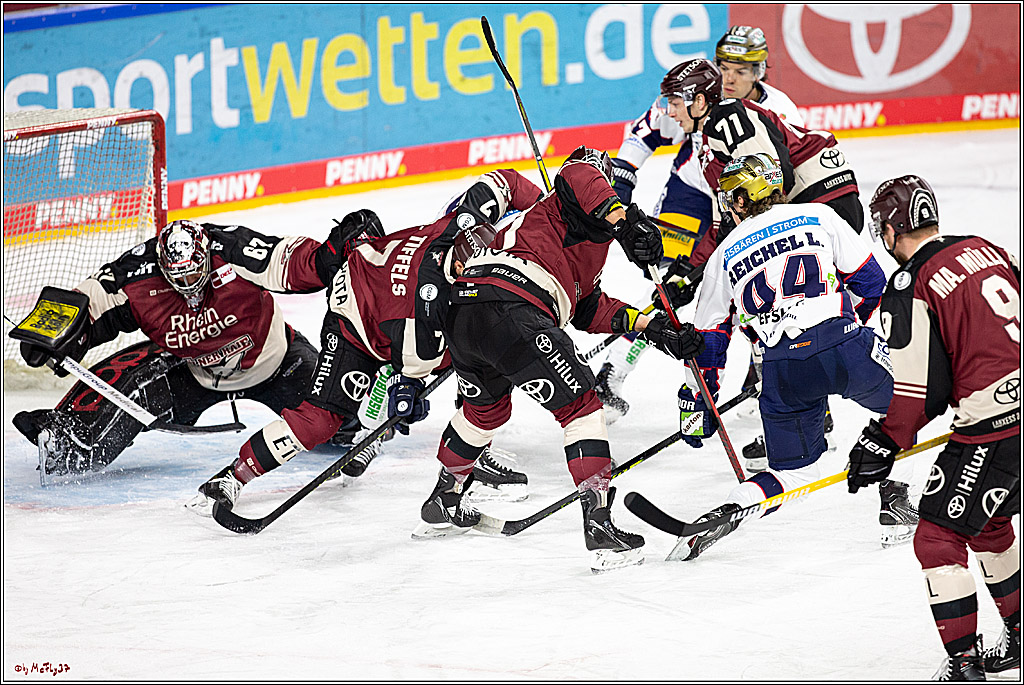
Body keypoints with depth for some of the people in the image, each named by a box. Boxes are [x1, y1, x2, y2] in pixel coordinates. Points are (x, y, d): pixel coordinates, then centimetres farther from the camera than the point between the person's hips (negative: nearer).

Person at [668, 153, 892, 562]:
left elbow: (708, 339, 20)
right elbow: (870, 281, 14)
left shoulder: (724, 256, 17)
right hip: (844, 346, -2)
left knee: (794, 467, 15)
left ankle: (728, 511, -7)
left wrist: (697, 408, 28)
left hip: (783, 370, 2)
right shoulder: (819, 217, 14)